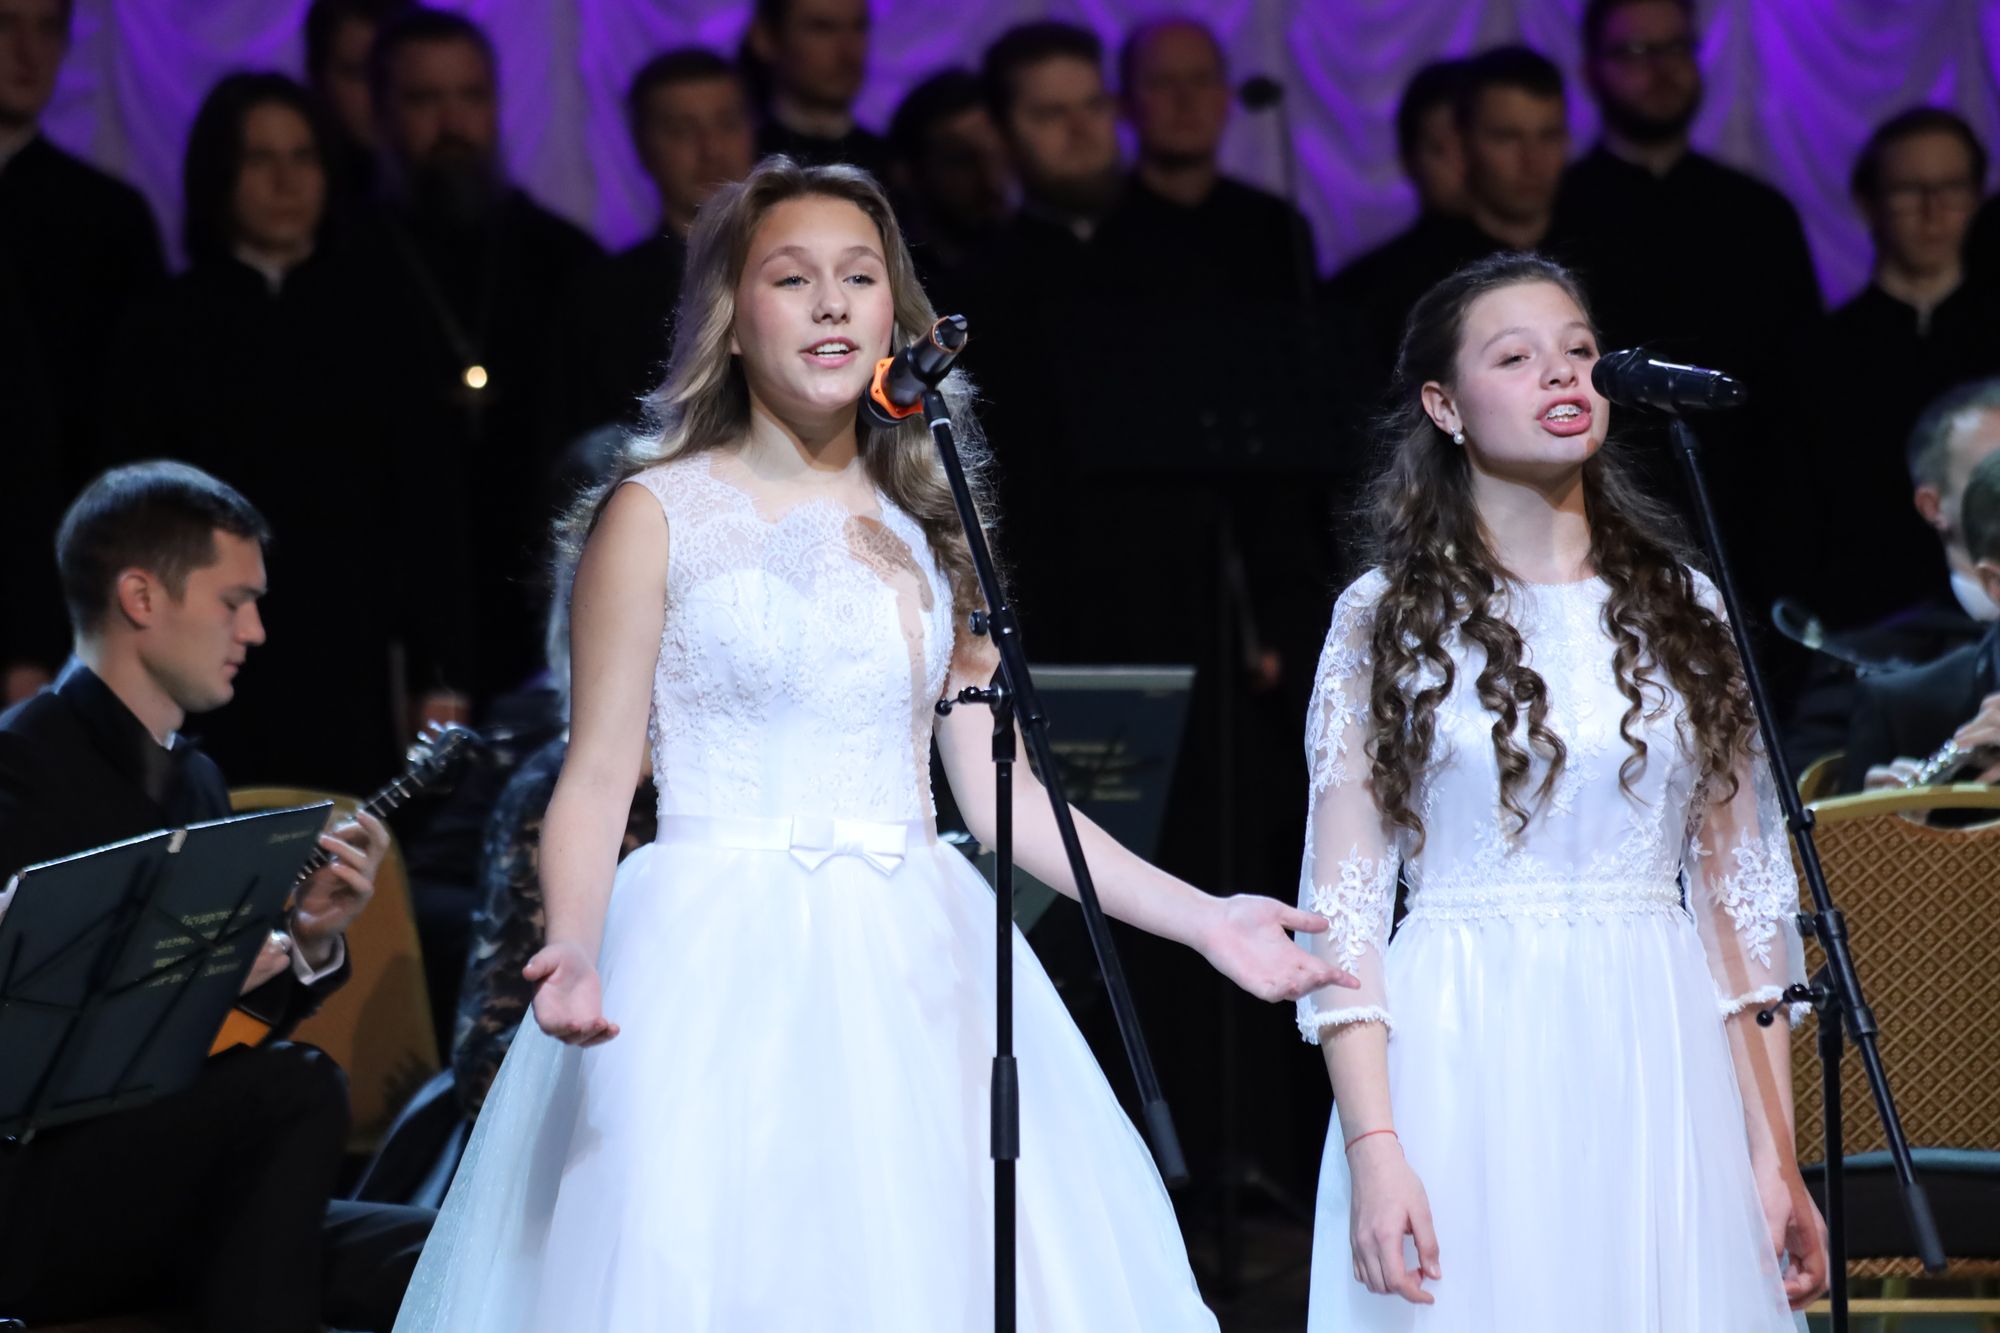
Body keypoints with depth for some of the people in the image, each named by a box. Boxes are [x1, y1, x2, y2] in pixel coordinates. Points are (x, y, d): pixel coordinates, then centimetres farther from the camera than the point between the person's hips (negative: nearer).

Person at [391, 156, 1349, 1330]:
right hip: (723, 961, -4)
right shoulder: (658, 516, 1)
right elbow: (597, 779, -3)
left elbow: (997, 790, 12)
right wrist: (574, 951, -22)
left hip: (911, 973, 4)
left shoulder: (930, 533, 14)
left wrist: (1203, 917, 4)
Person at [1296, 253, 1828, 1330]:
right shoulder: (1388, 618, 3)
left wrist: (1774, 1156, 2)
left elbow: (1740, 896, 8)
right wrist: (1373, 1149, -13)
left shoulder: (1683, 608, 9)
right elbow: (1344, 907, -2)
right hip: (1463, 1070, -2)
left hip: (1658, 1077, 2)